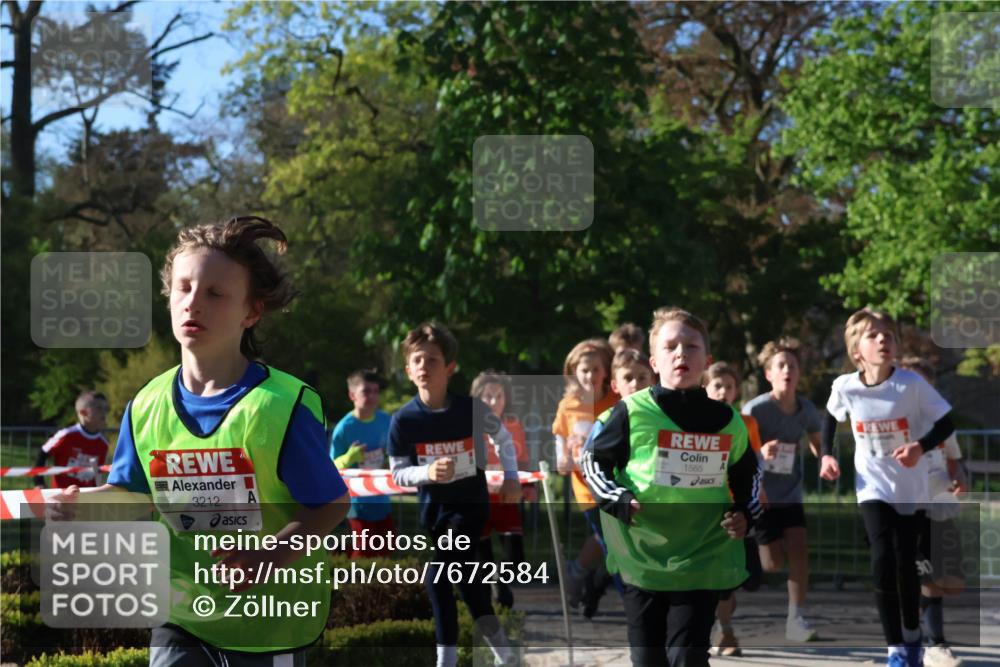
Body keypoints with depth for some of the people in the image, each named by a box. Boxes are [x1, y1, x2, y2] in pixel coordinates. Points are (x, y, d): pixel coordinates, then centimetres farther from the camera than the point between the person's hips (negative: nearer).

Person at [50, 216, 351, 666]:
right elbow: (131, 490, 11)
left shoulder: (282, 406, -18)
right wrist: (84, 504, -10)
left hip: (271, 618, -3)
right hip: (182, 614, 4)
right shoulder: (147, 407, -4)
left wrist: (273, 555, -28)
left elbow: (331, 503, -12)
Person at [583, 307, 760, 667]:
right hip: (642, 559, -1)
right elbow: (592, 460, 4)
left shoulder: (727, 422, 4)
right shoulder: (632, 412, -5)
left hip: (702, 562, 1)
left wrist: (744, 513, 4)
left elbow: (748, 474, 21)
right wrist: (617, 501, -10)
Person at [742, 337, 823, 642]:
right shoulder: (755, 409, -18)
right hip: (759, 494, -4)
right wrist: (760, 453, -36)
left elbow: (815, 442, 15)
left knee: (799, 549, -14)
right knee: (774, 563, -5)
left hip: (790, 494, 4)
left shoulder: (806, 409, -3)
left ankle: (796, 618, -5)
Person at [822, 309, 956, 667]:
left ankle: (912, 636, 32)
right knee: (883, 561, -14)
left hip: (911, 487, 0)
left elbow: (946, 423, -10)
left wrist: (921, 447, -27)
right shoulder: (845, 387, -11)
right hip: (873, 487, 1)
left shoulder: (912, 383, -18)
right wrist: (826, 454, 2)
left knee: (905, 563, 6)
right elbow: (830, 418, 12)